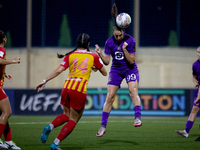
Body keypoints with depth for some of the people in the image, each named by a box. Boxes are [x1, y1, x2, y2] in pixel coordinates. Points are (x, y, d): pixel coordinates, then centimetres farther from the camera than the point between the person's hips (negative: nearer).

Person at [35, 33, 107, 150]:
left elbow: (58, 70, -1)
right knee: (73, 120, 8)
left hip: (67, 87, 3)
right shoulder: (93, 56, 5)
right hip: (80, 90, -3)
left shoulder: (70, 55, 8)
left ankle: (50, 127, -4)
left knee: (66, 115, 23)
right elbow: (105, 73, 15)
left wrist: (45, 81, 3)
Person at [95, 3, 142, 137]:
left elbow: (132, 61, -16)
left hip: (130, 69, -2)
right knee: (110, 96, -5)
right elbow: (106, 62, -6)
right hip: (116, 70, 2)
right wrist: (100, 54, -24)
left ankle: (138, 118, -33)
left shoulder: (130, 40, -16)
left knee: (133, 91, -26)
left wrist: (124, 50, -28)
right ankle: (103, 126, 1)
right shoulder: (109, 42, -9)